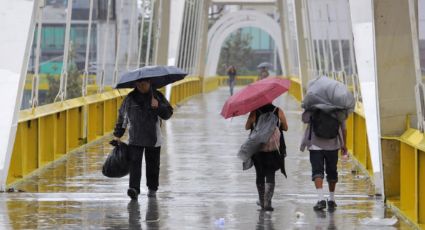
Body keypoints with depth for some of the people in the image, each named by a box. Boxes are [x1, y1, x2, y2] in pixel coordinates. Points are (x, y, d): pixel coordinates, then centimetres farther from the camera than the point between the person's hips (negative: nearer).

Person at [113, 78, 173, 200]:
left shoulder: (157, 96, 1)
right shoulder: (130, 98, 4)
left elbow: (168, 113, -3)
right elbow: (122, 116, 12)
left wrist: (158, 106, -22)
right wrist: (117, 134, 11)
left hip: (153, 138, 0)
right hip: (135, 139, 0)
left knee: (152, 164, 9)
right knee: (134, 162, -14)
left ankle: (152, 188, 25)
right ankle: (134, 188, -22)